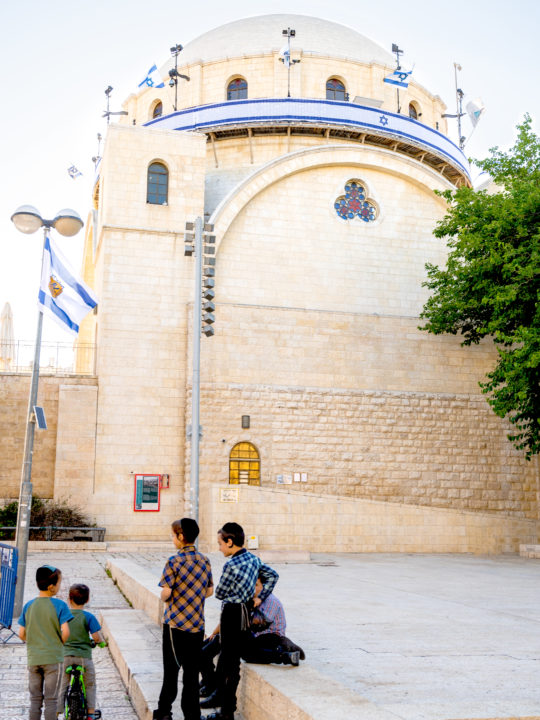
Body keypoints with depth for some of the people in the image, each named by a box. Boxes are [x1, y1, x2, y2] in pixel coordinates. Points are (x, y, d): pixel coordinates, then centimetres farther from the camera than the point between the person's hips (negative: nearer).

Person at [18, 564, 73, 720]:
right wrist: (60, 643, 4)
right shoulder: (59, 605, -12)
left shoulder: (28, 606, 1)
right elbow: (65, 632, -17)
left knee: (35, 699, 13)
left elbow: (21, 634, 2)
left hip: (33, 659, 4)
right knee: (51, 700, 5)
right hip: (53, 659, -4)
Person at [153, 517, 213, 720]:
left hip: (175, 623, -4)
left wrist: (164, 599, 5)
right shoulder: (205, 561, 4)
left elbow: (166, 592, -16)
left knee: (171, 669, 9)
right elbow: (210, 590, 9)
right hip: (197, 623, 4)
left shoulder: (174, 561, -13)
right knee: (192, 671, 9)